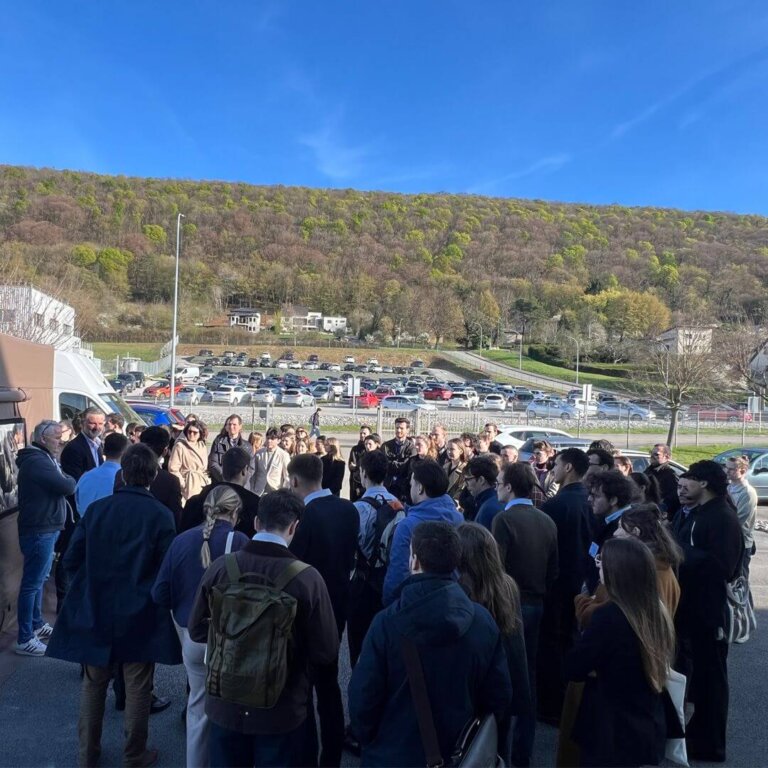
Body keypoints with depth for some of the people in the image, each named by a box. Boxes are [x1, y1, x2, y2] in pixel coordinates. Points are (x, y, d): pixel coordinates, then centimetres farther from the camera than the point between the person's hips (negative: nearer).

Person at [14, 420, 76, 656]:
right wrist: (71, 480, -3)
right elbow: (66, 487, -22)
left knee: (38, 580, 20)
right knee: (32, 583, -3)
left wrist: (65, 480, -8)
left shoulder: (42, 458, 15)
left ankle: (37, 625, 34)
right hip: (39, 530, -10)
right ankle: (24, 639, 5)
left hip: (44, 529, 10)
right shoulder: (37, 461, -19)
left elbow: (60, 484, 11)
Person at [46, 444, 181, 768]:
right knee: (137, 687, 13)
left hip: (95, 610, 3)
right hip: (140, 615, -3)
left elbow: (71, 560, -2)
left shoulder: (95, 509, -6)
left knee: (94, 683, 20)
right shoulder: (161, 514, -16)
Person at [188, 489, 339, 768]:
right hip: (282, 713, -2)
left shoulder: (220, 567, -15)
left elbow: (197, 630, 0)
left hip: (226, 707, 3)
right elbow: (327, 653, -14)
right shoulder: (307, 577, -23)